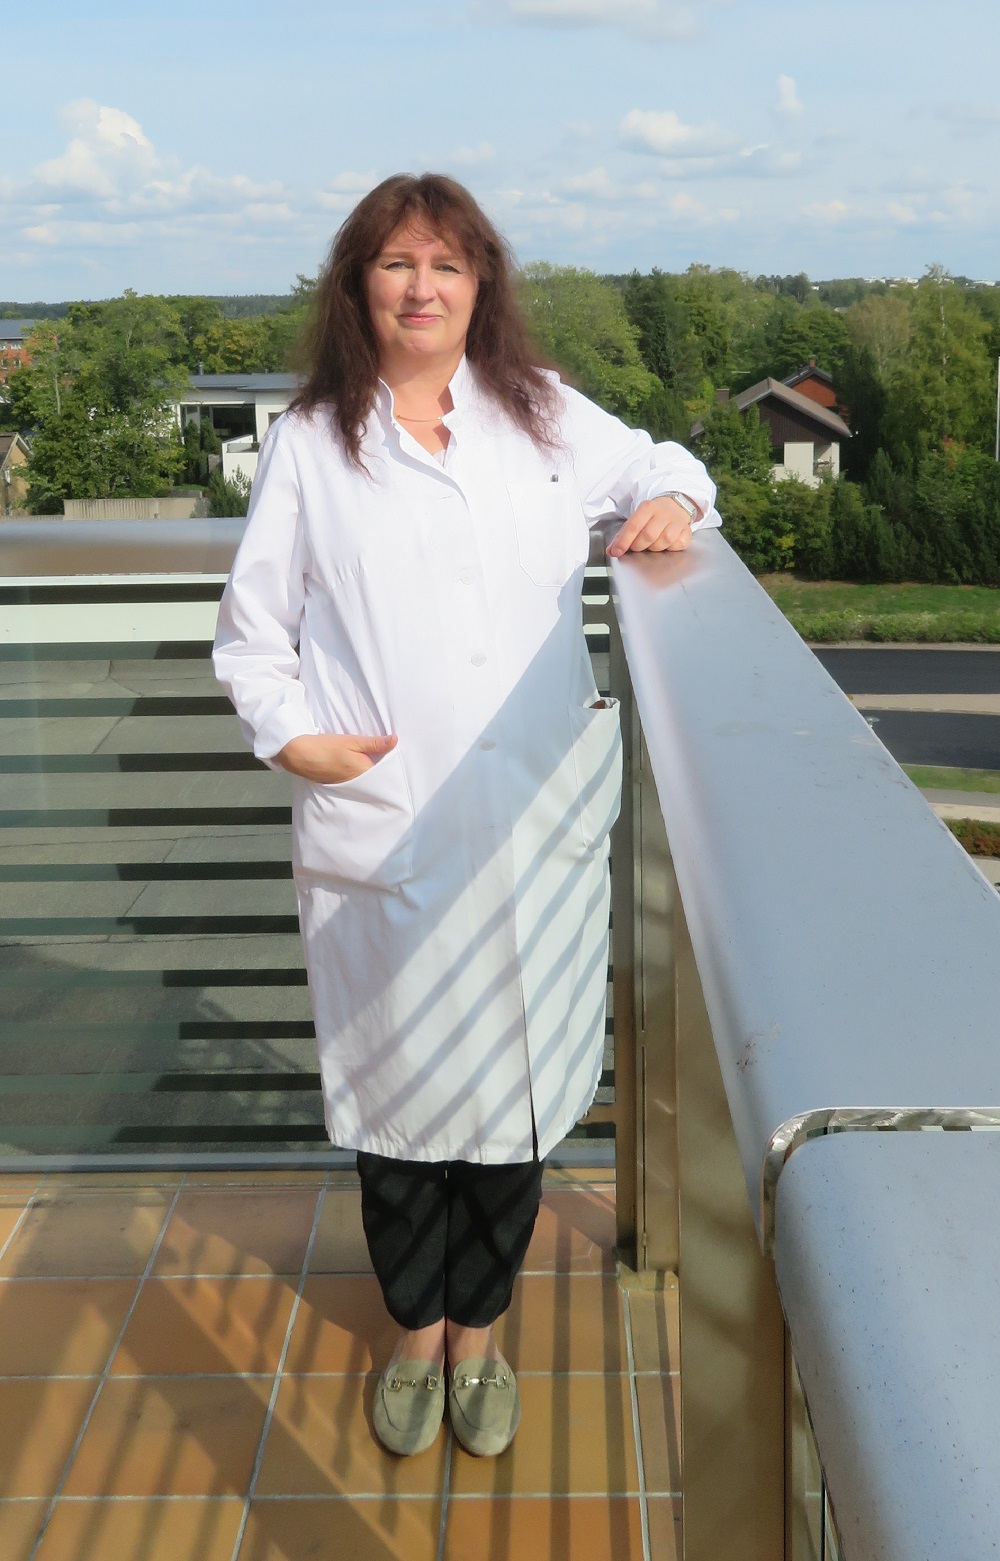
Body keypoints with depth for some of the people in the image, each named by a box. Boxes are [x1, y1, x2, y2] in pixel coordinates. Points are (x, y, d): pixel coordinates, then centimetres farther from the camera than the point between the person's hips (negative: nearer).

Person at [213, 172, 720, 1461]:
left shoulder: (546, 418, 9)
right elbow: (252, 628, 8)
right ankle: (416, 1330, 34)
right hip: (377, 833, -1)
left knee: (513, 1080, 9)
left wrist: (674, 501, 2)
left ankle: (479, 1330, 33)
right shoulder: (310, 444, 5)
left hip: (537, 824, 1)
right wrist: (291, 731, -9)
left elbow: (658, 465, 25)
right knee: (396, 1083, 10)